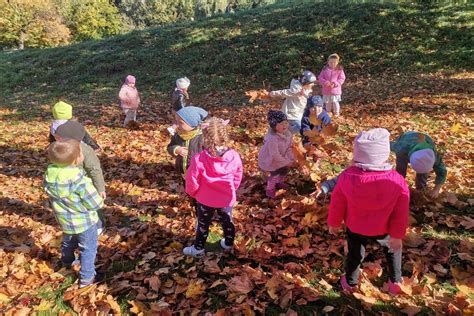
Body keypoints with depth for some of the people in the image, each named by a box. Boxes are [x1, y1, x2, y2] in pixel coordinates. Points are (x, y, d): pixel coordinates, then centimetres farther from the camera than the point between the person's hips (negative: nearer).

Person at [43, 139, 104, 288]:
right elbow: (96, 204, -26)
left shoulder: (50, 173, -17)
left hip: (65, 220, 7)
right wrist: (99, 196, -6)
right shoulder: (79, 180, -35)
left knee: (68, 242, 33)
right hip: (84, 222, -6)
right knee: (88, 249, 15)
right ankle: (86, 278, 26)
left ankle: (67, 262, 59)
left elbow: (52, 196, 0)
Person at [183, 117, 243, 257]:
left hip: (205, 199, -2)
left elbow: (192, 182, -17)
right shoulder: (234, 156, -19)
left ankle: (198, 249, 38)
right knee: (227, 221, 25)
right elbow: (237, 178, -4)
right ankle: (228, 244, 46)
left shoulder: (199, 159, -28)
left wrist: (192, 193, 5)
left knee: (203, 224, 19)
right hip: (227, 198, 2)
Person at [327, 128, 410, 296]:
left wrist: (333, 223, 8)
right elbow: (401, 213, -16)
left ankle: (350, 283, 49)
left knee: (354, 254, 26)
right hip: (383, 230, -1)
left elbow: (337, 204, -10)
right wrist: (397, 235, -1)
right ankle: (395, 282, 46)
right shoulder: (397, 181, -26)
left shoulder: (347, 177, -24)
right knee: (393, 250, 31)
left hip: (354, 228, 1)